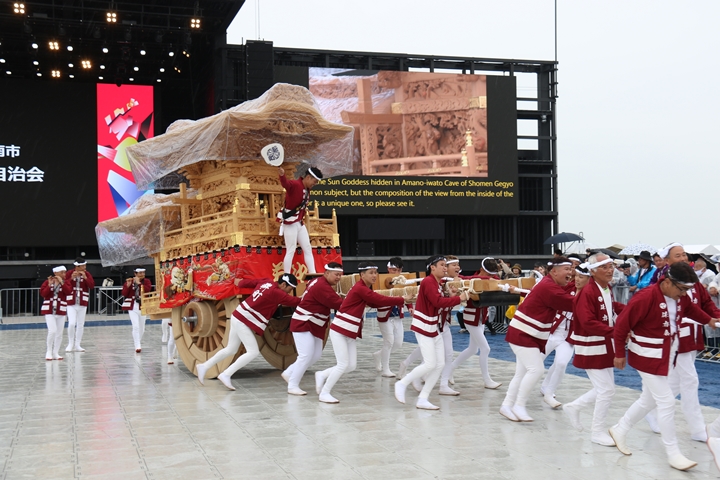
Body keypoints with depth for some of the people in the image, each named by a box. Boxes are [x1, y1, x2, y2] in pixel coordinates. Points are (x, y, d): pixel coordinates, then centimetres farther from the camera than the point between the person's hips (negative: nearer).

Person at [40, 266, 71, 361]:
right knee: (52, 331, -15)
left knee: (59, 333, 5)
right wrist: (49, 285, -19)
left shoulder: (65, 282, 5)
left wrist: (62, 282, -18)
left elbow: (69, 292, -13)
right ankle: (49, 352, 1)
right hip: (49, 310, -3)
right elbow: (43, 294, -10)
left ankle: (55, 353, 16)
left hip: (61, 311, 3)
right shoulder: (47, 282, 1)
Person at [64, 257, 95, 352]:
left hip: (82, 303, 2)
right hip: (71, 302, -2)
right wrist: (71, 278, -20)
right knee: (72, 323, -12)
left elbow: (92, 286, -8)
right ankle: (70, 344, 5)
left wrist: (85, 277, -18)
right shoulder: (69, 273, -2)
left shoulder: (87, 274, 2)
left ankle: (77, 345, 15)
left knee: (80, 324, 5)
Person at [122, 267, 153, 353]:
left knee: (141, 328, 12)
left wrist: (139, 283, -19)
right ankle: (137, 346, -13)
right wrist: (128, 285, -17)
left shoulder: (147, 281, 3)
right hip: (132, 306, -2)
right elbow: (124, 294, -3)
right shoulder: (129, 281, 2)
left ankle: (139, 343, 32)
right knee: (136, 326, -14)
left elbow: (148, 289, -17)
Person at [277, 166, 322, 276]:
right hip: (290, 223, -9)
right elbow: (285, 184, -39)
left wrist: (302, 219, 4)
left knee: (308, 249, 12)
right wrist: (282, 175, -61)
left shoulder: (307, 190, 12)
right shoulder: (295, 184, -16)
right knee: (291, 251, -6)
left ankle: (313, 275, 17)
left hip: (300, 223, 9)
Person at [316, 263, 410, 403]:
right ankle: (324, 393, 7)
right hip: (340, 330, -9)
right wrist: (402, 299, -12)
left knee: (351, 366, 7)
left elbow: (375, 303, 9)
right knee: (343, 364, -7)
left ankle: (322, 376, 25)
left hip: (350, 333, 9)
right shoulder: (360, 289, -20)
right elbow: (381, 300, -21)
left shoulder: (365, 289, 10)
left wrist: (397, 302, 0)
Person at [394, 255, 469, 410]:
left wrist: (451, 296, -6)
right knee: (430, 364, -12)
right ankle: (402, 384, 6)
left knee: (440, 364, 4)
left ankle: (422, 399, 9)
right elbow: (438, 302, -26)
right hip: (423, 327, -10)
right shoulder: (428, 282, -16)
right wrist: (459, 299, -20)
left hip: (434, 328, 10)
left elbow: (440, 303, 10)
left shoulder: (437, 283, 14)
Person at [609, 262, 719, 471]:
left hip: (667, 356, 9)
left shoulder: (680, 297, -4)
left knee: (649, 400, 19)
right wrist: (620, 354, -14)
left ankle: (620, 430, 37)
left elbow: (690, 308, 22)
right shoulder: (646, 298, -27)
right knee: (667, 402, -5)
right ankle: (673, 454, 7)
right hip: (649, 357, -8)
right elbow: (621, 325, -21)